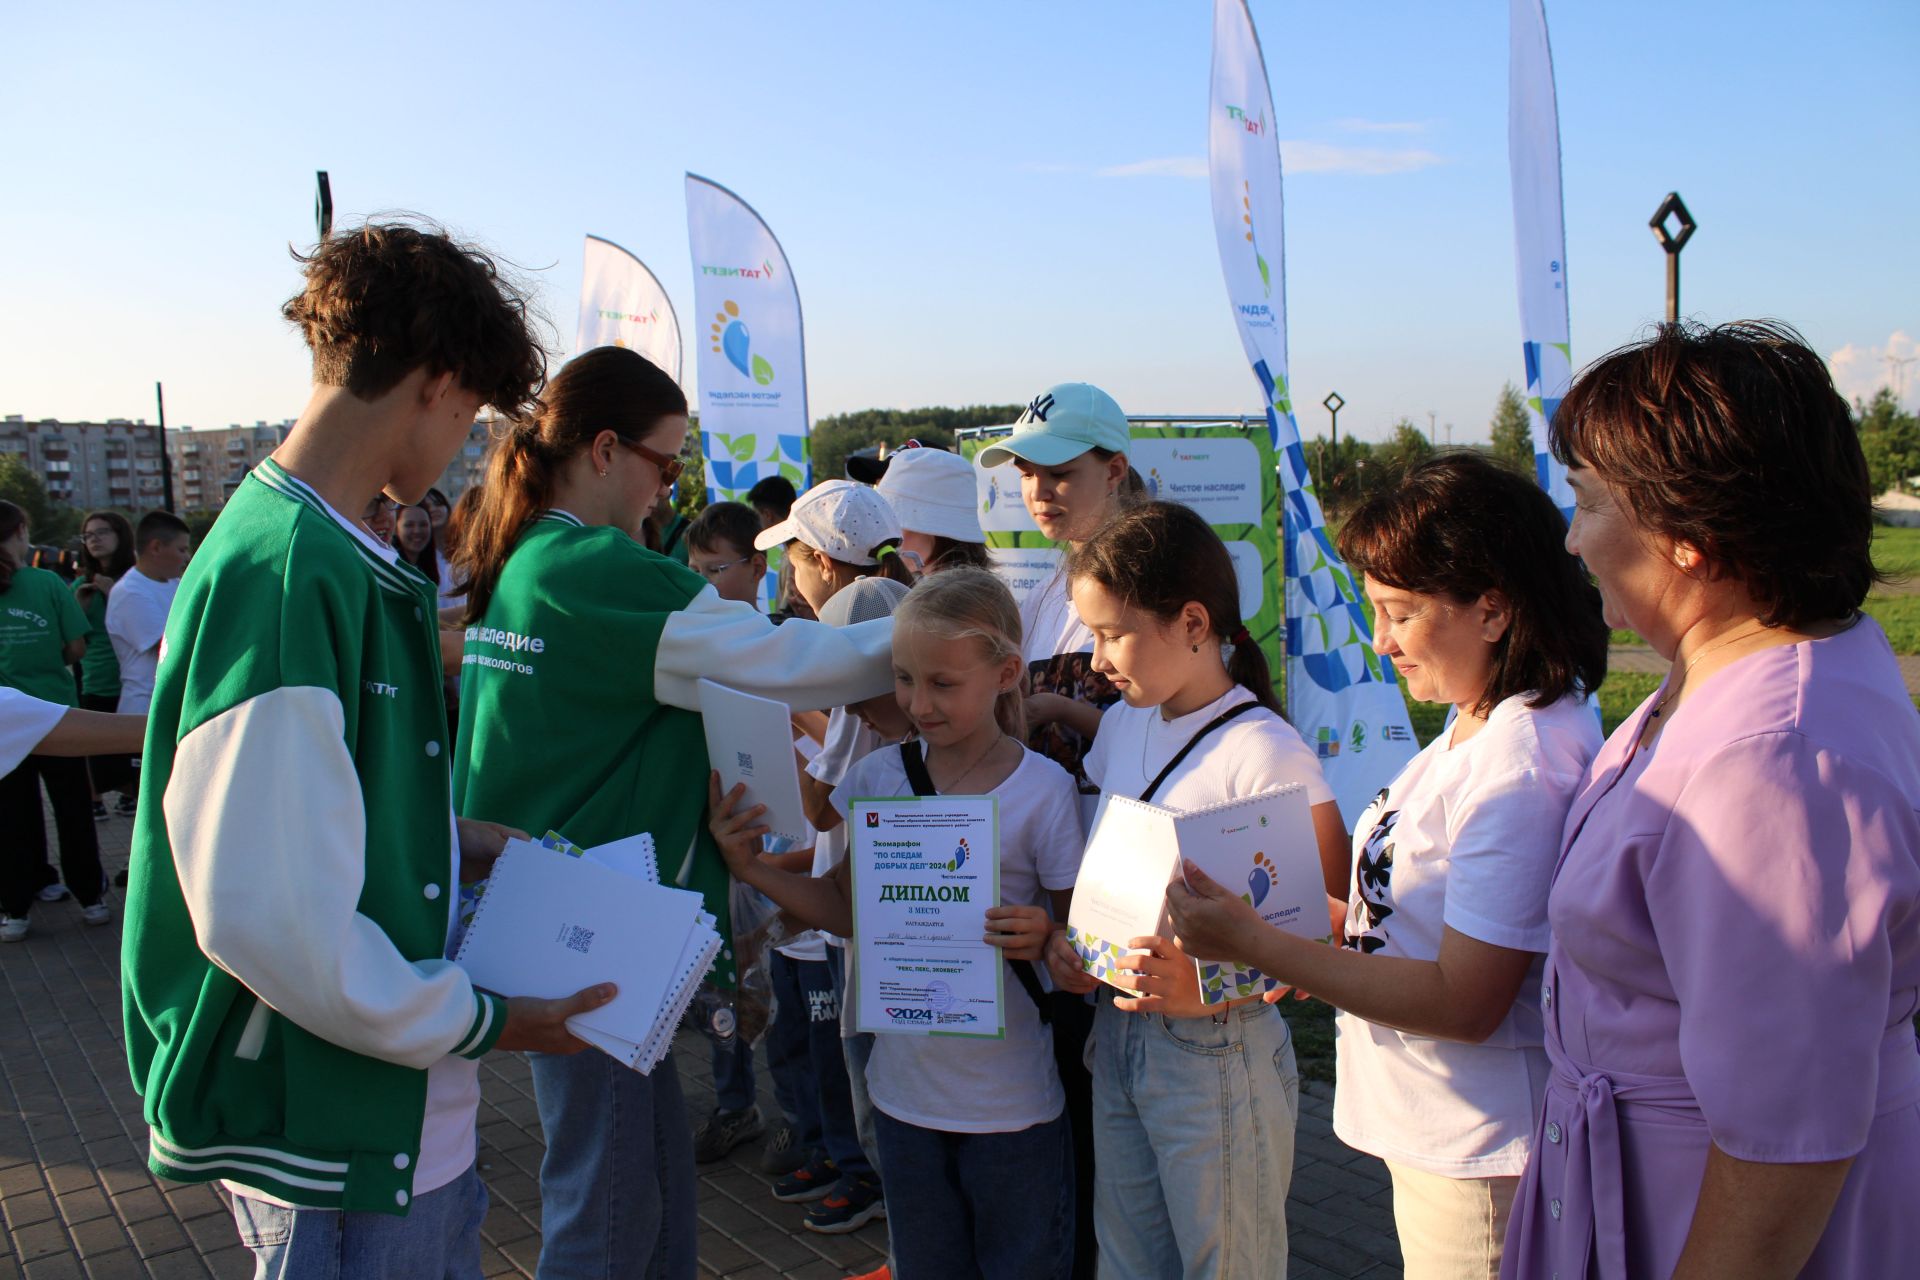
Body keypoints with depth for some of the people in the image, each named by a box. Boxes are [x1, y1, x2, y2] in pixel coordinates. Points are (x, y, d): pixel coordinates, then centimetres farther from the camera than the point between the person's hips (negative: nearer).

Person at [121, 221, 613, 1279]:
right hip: (333, 1147, -9)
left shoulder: (336, 557, 8)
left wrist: (460, 842, 9)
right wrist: (478, 1024, -17)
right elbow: (264, 914, -27)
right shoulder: (284, 576, -25)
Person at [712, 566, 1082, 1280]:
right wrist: (752, 869, -6)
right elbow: (849, 912, 6)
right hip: (905, 1087, 4)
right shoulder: (876, 777, -3)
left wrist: (1044, 941, -29)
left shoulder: (1044, 791, -14)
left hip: (1010, 1103, -3)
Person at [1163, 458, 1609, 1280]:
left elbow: (1461, 1000, -26)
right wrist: (1311, 936, 1)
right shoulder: (1474, 729, 4)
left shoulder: (1522, 768, -26)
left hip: (1478, 1158, -9)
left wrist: (1258, 946, -24)